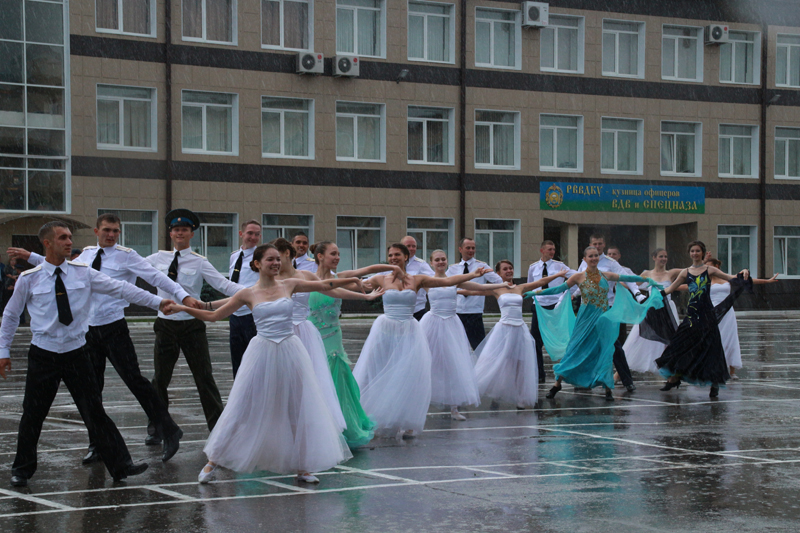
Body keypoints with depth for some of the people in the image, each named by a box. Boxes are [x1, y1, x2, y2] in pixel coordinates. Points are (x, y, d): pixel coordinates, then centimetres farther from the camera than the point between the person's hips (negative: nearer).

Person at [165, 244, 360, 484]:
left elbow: (324, 285, 15)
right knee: (242, 409, -1)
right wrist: (183, 308, 0)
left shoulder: (289, 285, 7)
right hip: (262, 353, -2)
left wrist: (353, 280, 14)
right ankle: (213, 462, 9)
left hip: (289, 352, 2)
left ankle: (301, 466, 15)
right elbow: (213, 315, 7)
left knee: (299, 410, 3)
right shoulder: (248, 294, 2)